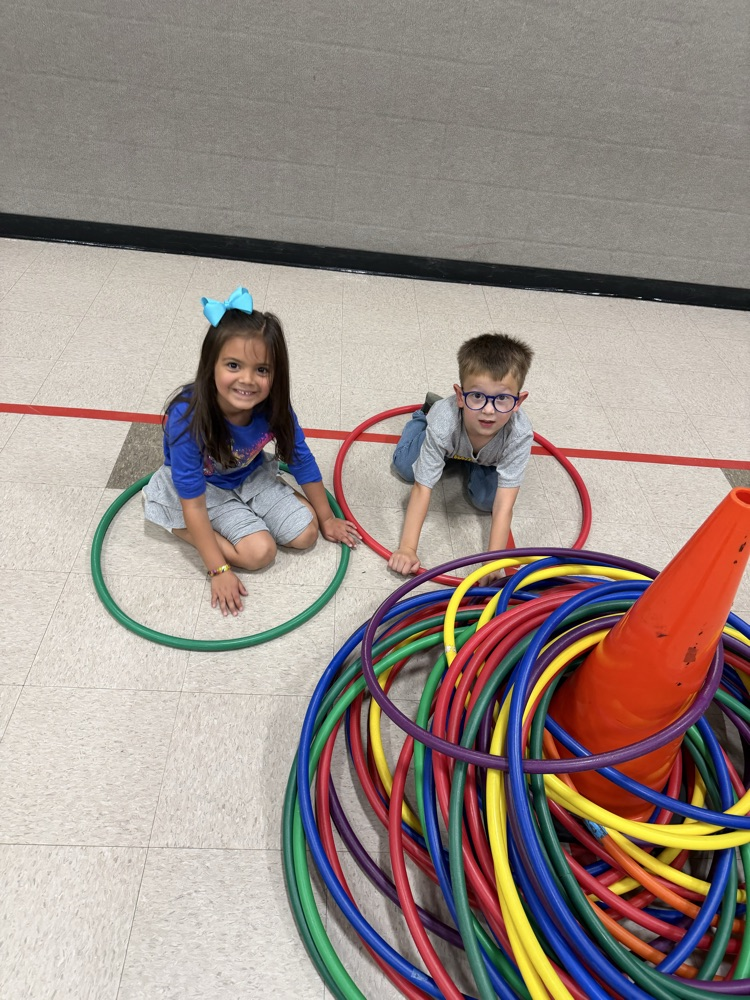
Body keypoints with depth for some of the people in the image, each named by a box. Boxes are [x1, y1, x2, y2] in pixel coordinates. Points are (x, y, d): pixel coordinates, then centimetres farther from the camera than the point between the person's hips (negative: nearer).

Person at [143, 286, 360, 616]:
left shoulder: (273, 407, -25)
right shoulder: (187, 417, -38)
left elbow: (301, 461, -8)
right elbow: (193, 503, -29)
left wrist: (326, 518, 3)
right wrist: (219, 569, -25)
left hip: (251, 477, 4)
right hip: (204, 489, -4)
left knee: (305, 533, -4)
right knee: (260, 551, -19)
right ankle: (176, 524, 2)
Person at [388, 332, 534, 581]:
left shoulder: (519, 435, -44)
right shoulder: (443, 425, -45)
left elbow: (503, 505, -43)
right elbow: (422, 489, -39)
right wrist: (407, 548, -43)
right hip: (448, 438, 0)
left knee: (486, 498, -14)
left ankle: (472, 465, 19)